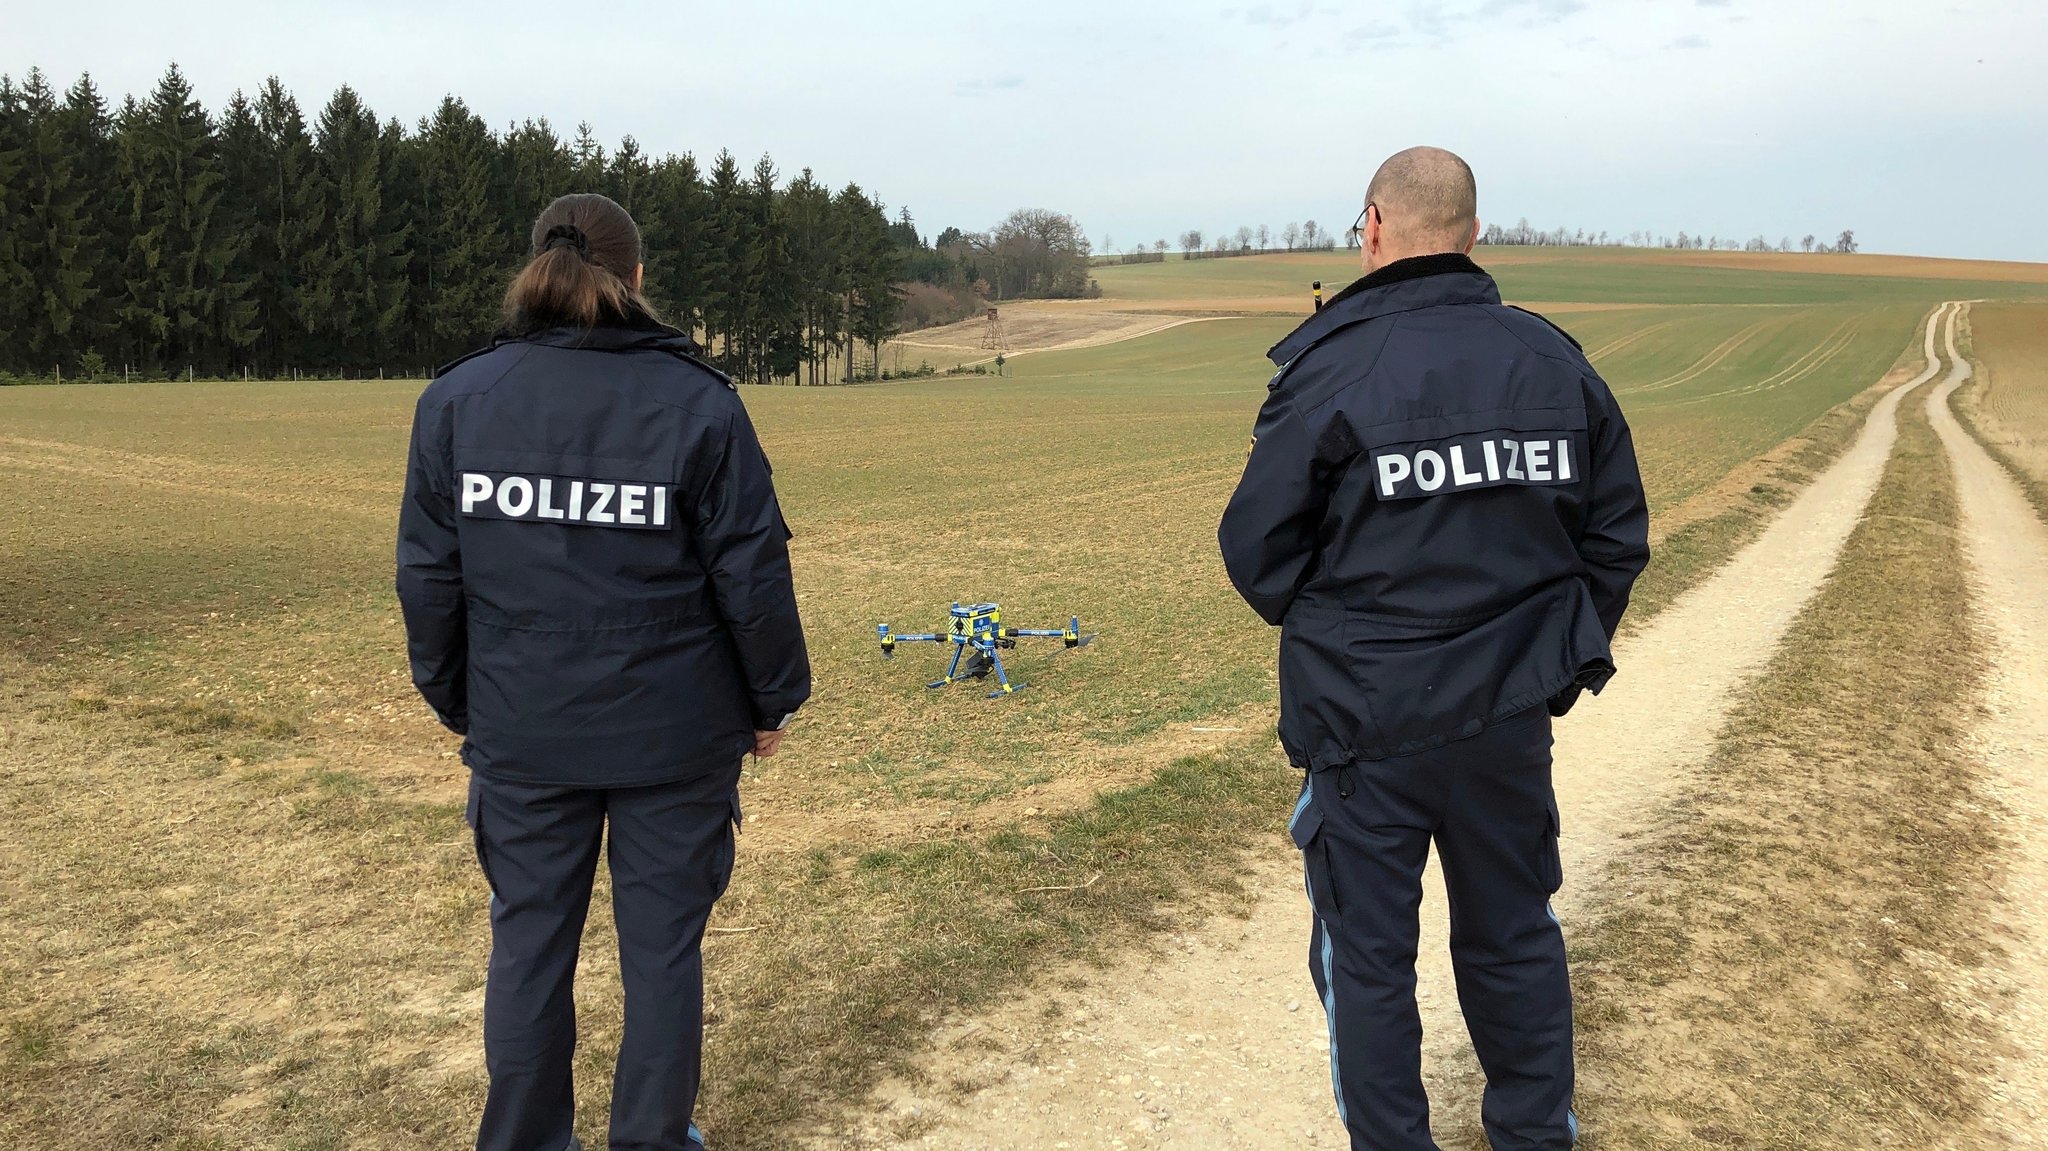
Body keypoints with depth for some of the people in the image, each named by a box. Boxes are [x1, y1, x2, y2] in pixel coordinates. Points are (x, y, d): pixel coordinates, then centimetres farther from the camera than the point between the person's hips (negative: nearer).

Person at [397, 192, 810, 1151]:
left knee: (528, 939, 16)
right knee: (662, 943, 12)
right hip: (674, 734, -2)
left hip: (521, 733, 3)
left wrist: (457, 703, 16)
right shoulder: (699, 401, -8)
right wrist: (774, 699, 6)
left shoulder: (456, 398, 1)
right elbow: (753, 572, -6)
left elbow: (427, 576, 4)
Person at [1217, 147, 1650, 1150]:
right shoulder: (1556, 360, 1)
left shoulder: (1333, 366, -14)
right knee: (1514, 935, 22)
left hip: (1367, 720, -5)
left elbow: (1256, 549, -10)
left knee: (1367, 953, 12)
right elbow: (1619, 536, 7)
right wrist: (1559, 654, 17)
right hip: (1513, 718, 5)